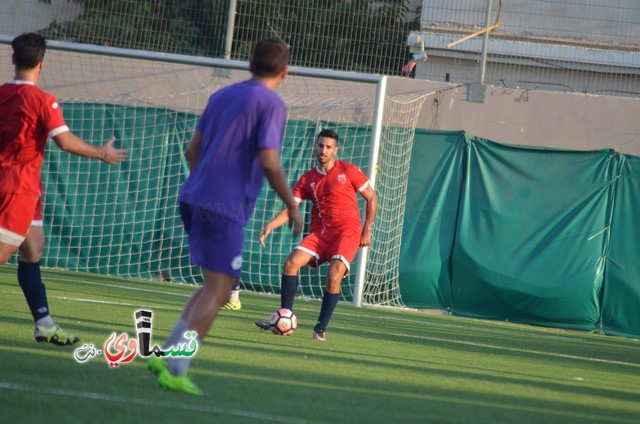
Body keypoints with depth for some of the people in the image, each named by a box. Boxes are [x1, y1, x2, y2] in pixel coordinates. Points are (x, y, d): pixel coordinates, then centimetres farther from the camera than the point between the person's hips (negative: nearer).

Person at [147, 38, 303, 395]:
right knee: (218, 289, -5)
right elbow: (269, 162, -16)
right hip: (226, 208, -8)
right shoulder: (272, 104, -6)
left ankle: (167, 356, 11)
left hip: (194, 199, 8)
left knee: (218, 286, 17)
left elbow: (193, 149, 19)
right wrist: (293, 206, -6)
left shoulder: (222, 96, 16)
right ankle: (176, 370, -11)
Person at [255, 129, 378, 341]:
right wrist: (270, 226, -14)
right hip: (319, 233, 4)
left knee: (334, 274, -24)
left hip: (347, 231, -4)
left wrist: (367, 230, 1)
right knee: (292, 261, -16)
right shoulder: (307, 179, 10)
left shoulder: (348, 171, 1)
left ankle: (321, 328, -13)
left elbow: (371, 198, 6)